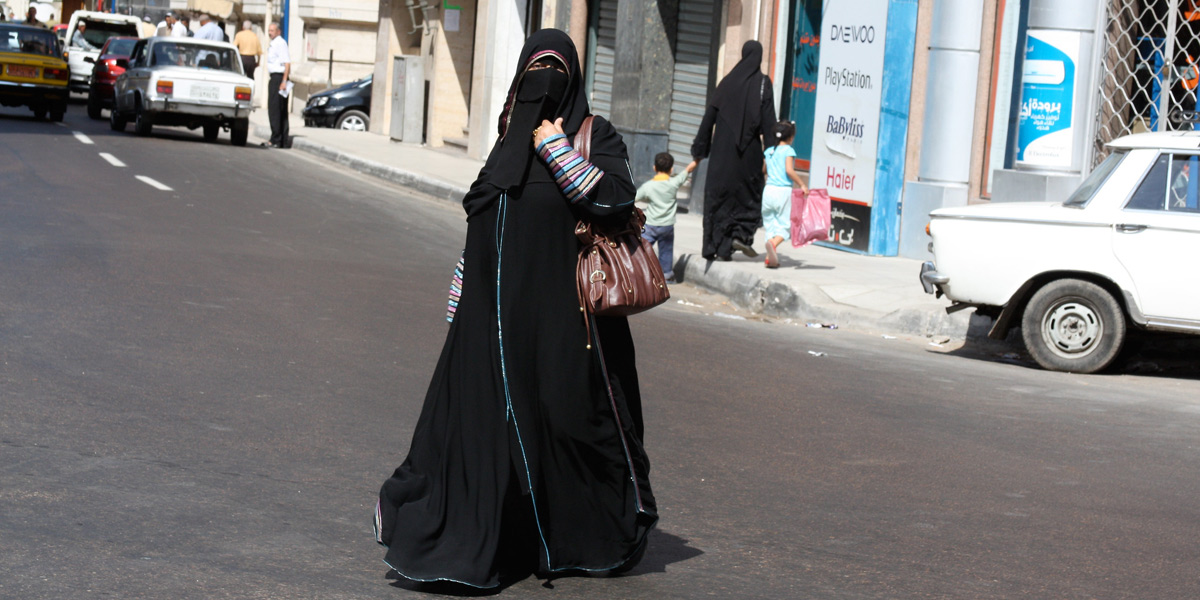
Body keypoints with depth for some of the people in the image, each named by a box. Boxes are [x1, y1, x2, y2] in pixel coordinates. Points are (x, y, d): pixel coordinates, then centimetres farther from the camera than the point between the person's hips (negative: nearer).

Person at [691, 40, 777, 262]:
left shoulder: (727, 81, 5)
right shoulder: (762, 83, -3)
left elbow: (710, 115, 5)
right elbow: (768, 119, -8)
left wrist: (700, 148, 10)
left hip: (723, 147, 2)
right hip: (749, 150, -2)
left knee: (718, 194, 6)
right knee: (750, 193, 12)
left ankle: (717, 246, 4)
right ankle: (741, 235, -7)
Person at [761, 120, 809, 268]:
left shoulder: (769, 151, 11)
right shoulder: (788, 150, -5)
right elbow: (789, 170, -17)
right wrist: (802, 185, -11)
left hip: (768, 190, 5)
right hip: (783, 190, -5)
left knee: (770, 224, 11)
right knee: (785, 225, 0)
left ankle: (771, 258, 4)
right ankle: (773, 243, -29)